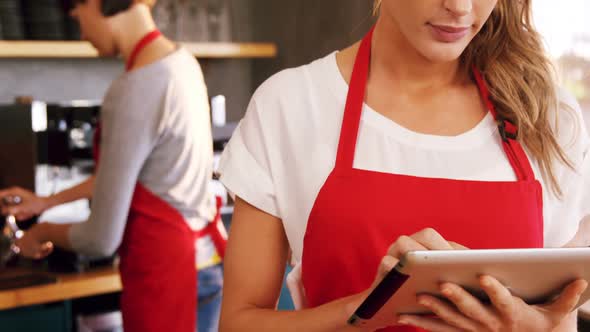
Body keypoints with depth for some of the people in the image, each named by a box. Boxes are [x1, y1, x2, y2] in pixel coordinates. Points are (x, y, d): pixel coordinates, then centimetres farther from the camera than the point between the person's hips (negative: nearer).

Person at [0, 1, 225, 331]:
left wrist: (43, 232, 4)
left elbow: (103, 238, -16)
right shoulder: (180, 61, 3)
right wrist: (48, 201, 23)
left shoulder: (132, 92, -23)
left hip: (168, 274, -8)